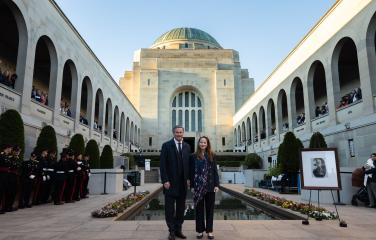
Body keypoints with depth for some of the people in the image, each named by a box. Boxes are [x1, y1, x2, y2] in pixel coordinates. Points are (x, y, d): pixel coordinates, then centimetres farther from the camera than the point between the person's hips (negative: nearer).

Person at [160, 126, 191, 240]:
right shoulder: (166, 145, -4)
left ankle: (178, 230, 20)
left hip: (183, 182, 4)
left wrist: (188, 178, 4)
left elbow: (189, 164, 12)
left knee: (181, 208, 9)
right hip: (170, 182, -4)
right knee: (169, 208, 3)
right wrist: (165, 180, -13)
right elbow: (162, 164, -8)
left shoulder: (187, 146, 9)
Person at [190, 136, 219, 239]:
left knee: (210, 209, 7)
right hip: (198, 187, -1)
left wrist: (216, 185, -4)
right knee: (199, 209, 7)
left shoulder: (211, 156, 5)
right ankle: (200, 230, 18)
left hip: (210, 186, 1)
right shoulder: (193, 156, 2)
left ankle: (209, 230, 18)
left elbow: (215, 171, 4)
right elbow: (191, 172, 1)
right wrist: (192, 186, -4)